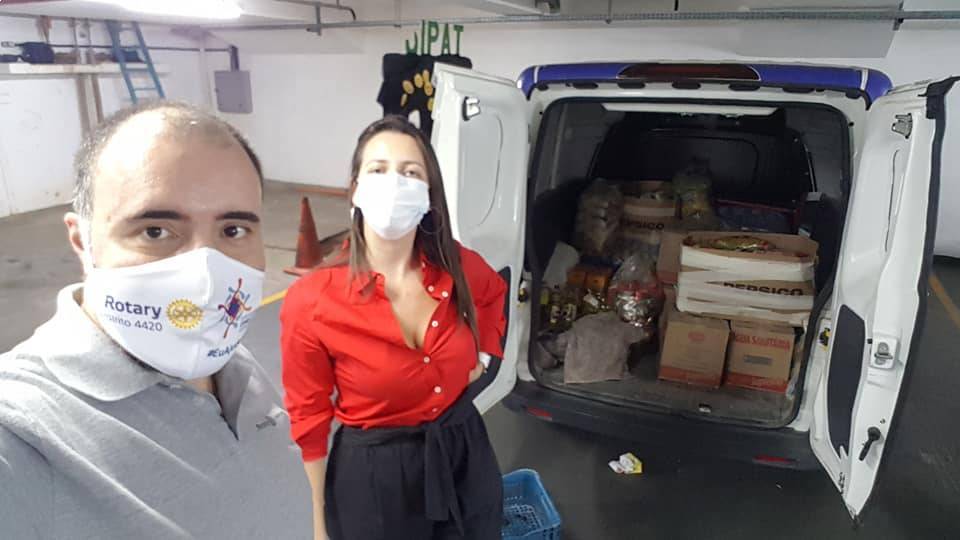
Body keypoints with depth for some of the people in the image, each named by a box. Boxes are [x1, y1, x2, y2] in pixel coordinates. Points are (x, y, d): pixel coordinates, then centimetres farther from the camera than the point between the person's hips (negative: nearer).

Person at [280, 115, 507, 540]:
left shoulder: (458, 267, -10)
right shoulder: (311, 302, -21)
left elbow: (494, 292, 16)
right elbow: (309, 422, -10)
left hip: (465, 455, 4)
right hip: (373, 477, -3)